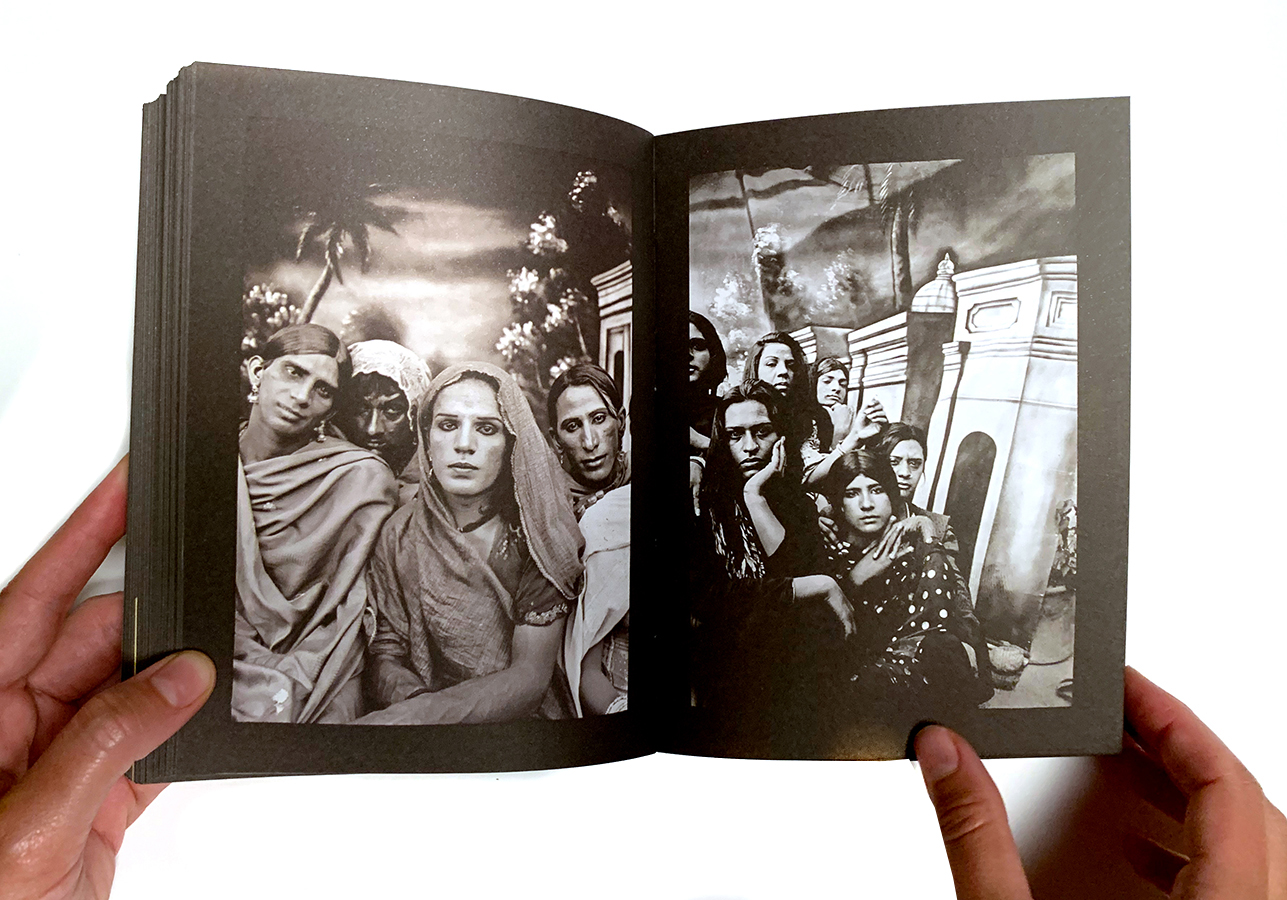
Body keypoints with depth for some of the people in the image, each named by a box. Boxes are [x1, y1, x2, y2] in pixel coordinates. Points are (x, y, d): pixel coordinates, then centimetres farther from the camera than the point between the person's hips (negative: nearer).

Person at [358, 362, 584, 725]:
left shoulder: (537, 532, -10)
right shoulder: (401, 532, 0)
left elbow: (530, 676, -14)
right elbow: (385, 650, 2)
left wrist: (414, 714, -25)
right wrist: (410, 697, -20)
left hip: (521, 722, -3)